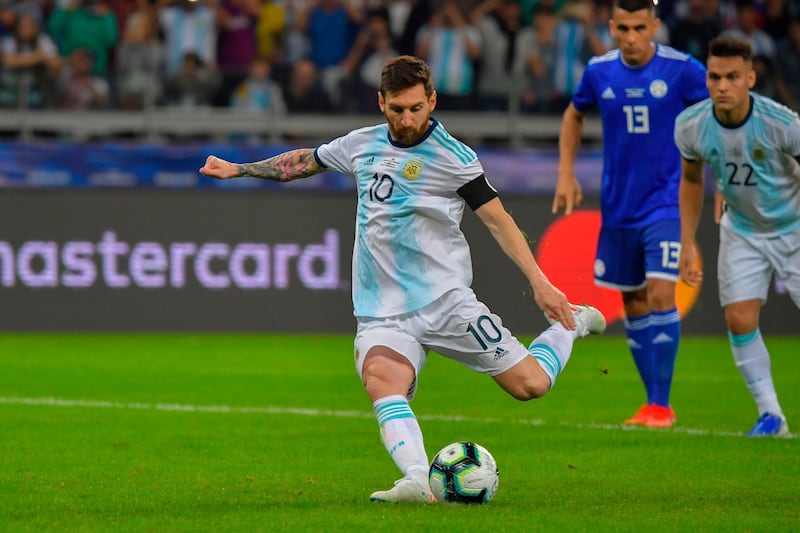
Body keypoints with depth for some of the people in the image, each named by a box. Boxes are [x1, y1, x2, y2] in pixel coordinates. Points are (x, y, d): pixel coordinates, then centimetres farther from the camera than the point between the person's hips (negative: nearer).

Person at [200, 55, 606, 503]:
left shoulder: (453, 157, -6)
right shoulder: (362, 145, 9)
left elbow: (498, 218, -6)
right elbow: (307, 160, 28)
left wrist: (540, 283, -13)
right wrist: (239, 169, 33)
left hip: (445, 301, -3)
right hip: (382, 312, 3)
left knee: (529, 384, -8)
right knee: (380, 379, -31)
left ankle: (568, 325, 24)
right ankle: (418, 480, -47)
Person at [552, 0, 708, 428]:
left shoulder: (681, 69, -11)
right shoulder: (599, 71, 0)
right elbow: (574, 115, 20)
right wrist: (566, 175, 11)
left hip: (667, 202, -4)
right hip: (618, 206, 5)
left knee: (660, 293, -17)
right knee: (632, 302, 8)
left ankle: (660, 405, -12)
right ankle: (654, 403, 18)